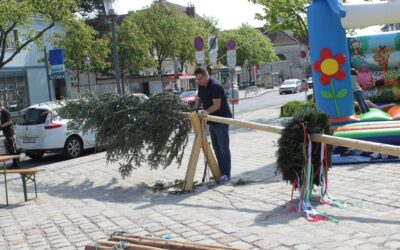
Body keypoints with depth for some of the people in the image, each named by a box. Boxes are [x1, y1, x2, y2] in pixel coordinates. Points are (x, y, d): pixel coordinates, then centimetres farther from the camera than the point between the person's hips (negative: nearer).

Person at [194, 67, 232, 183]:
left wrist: (206, 111, -36)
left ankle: (226, 174, -1)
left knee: (223, 148, -6)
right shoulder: (201, 86, 7)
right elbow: (199, 99, 16)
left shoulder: (215, 86, -20)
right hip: (212, 121, 9)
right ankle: (221, 171, 21)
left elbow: (217, 105, -24)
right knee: (216, 147, 13)